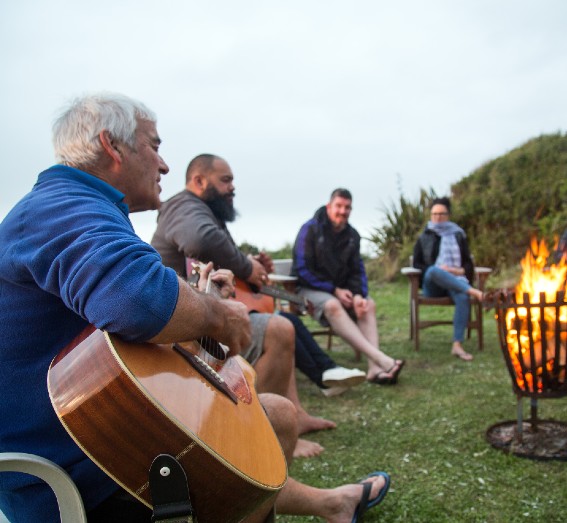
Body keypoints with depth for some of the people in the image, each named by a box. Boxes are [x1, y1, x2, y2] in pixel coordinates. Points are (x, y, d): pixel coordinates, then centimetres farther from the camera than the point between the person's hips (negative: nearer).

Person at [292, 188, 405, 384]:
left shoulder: (352, 235, 6)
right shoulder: (310, 229, -10)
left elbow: (357, 271, 6)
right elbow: (302, 269, -14)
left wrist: (358, 295, -15)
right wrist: (334, 290, -17)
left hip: (341, 290, 6)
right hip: (310, 288, -6)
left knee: (369, 304, -20)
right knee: (332, 305, -35)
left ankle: (375, 368, -32)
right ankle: (382, 359, -45)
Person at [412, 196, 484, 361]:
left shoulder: (458, 236, 19)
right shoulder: (424, 239, 19)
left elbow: (469, 263, 15)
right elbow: (416, 265, 8)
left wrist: (460, 270, -8)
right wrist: (435, 269, -11)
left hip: (455, 281, 1)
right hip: (432, 284, 0)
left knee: (463, 297, -36)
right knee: (434, 270, -39)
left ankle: (457, 345, -40)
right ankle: (472, 291, -43)